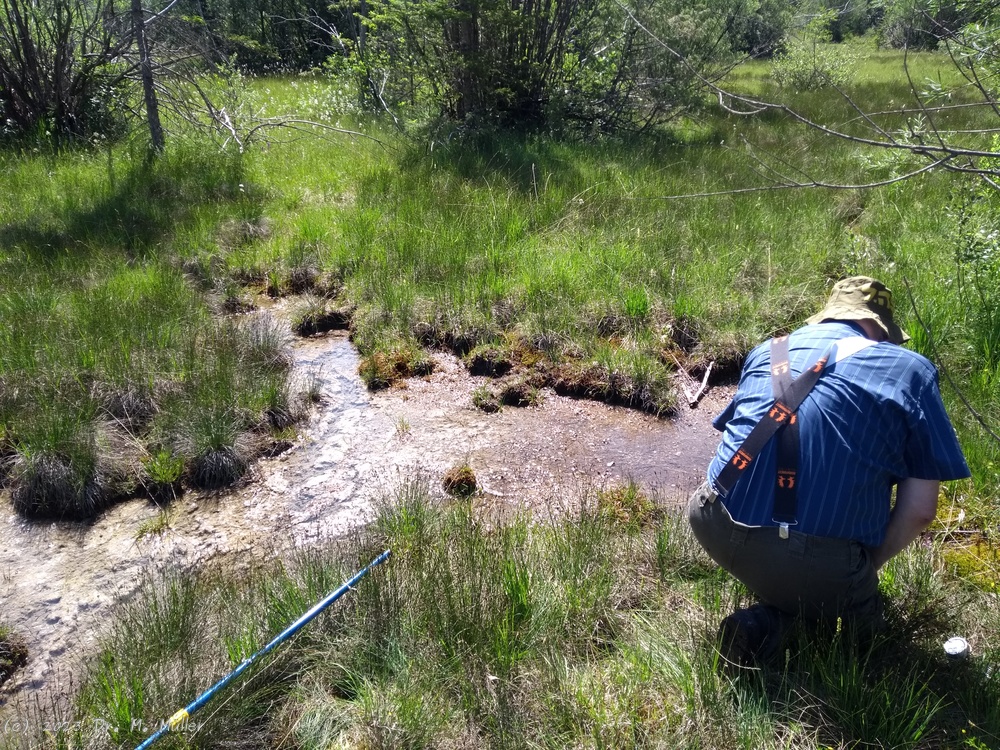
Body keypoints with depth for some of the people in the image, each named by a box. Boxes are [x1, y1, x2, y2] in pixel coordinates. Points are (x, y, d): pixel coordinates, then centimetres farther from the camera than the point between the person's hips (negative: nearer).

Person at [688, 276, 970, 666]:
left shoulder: (768, 350, 17)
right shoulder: (910, 370, 6)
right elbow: (920, 510, 1)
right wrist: (866, 570, 19)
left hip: (717, 530, 4)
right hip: (816, 567, -4)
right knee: (859, 608, 28)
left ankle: (772, 612, 13)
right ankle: (779, 615, 0)